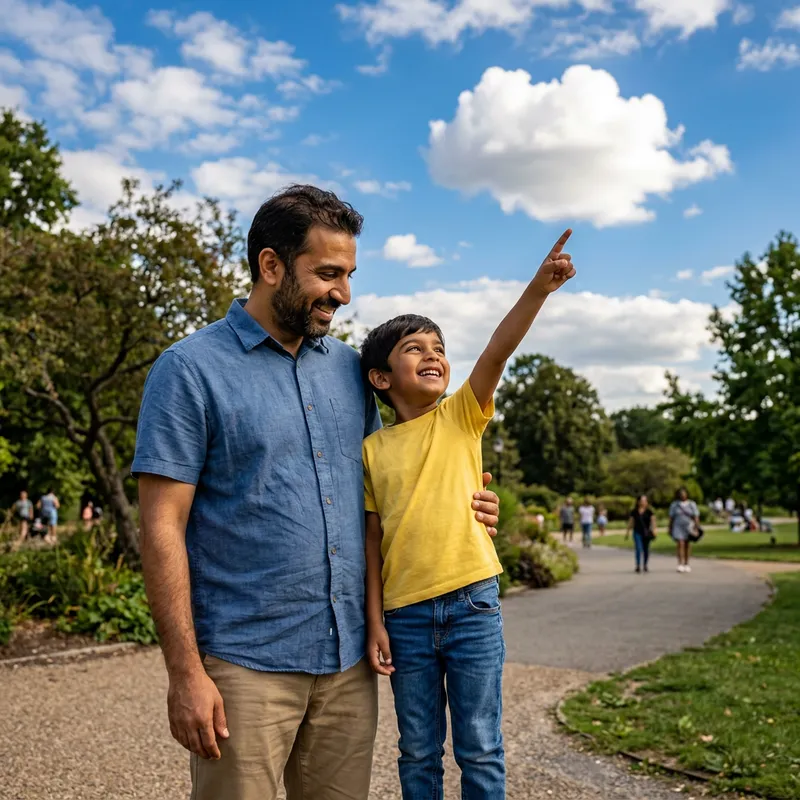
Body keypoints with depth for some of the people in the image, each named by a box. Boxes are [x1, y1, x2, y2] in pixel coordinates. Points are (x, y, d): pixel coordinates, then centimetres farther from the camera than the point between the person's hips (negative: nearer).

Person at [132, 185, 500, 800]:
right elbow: (163, 528, -10)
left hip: (350, 658, 5)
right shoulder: (191, 370, -7)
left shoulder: (349, 368, 10)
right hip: (247, 663, -5)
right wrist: (185, 671, -14)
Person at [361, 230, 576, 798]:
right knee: (419, 752, 14)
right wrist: (375, 622, 0)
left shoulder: (462, 417, 2)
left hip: (472, 604, -1)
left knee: (480, 751, 9)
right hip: (405, 616, 1)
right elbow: (373, 541, 4)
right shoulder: (373, 449, 3)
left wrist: (539, 289, -28)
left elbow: (498, 352, -14)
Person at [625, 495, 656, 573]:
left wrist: (653, 530, -17)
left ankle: (645, 565, 22)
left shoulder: (649, 511, 1)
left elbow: (653, 520, -5)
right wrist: (627, 532, 9)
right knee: (638, 549, -10)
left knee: (646, 549, 8)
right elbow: (630, 522, 9)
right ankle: (638, 565, -10)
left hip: (646, 533, 0)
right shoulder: (634, 511, 4)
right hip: (637, 532, 0)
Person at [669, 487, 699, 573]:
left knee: (687, 546, 5)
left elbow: (696, 517, -1)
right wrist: (670, 529, 3)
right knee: (680, 545, -12)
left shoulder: (692, 504, 3)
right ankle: (680, 565, -17)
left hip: (689, 527, 1)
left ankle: (686, 564, 15)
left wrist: (696, 527, -10)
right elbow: (671, 517, 5)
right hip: (678, 527, -1)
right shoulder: (674, 504, 3)